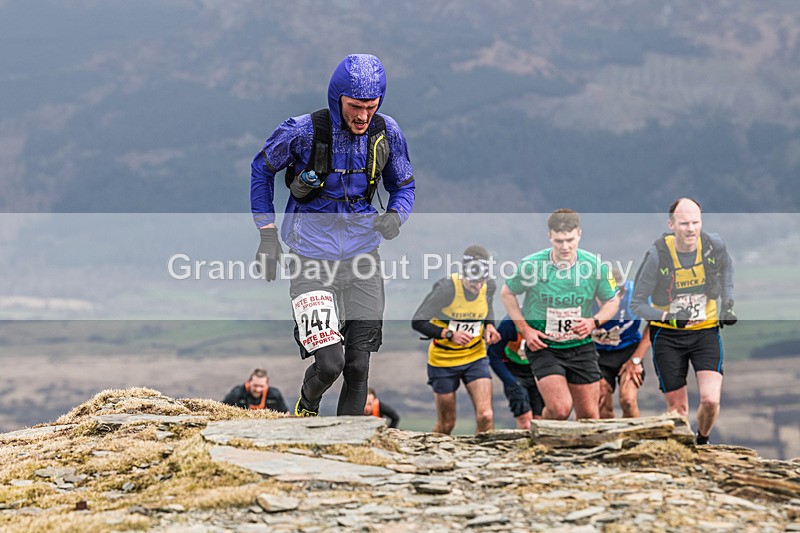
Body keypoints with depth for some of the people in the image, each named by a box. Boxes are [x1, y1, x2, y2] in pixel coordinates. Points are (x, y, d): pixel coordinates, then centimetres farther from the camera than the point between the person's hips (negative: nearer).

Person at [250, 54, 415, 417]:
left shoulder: (386, 133, -5)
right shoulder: (302, 131, -14)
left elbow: (403, 186, 11)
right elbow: (262, 169, 4)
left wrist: (395, 216, -12)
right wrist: (267, 233, 0)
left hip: (361, 257, 3)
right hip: (312, 260, -3)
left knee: (358, 367, 1)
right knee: (329, 363, -13)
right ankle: (307, 407, 20)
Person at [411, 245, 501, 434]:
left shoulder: (489, 287, -9)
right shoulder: (447, 288, -23)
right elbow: (418, 322, -20)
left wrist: (489, 325, -4)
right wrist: (450, 334, -32)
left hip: (475, 357, 3)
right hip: (443, 360, -3)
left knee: (486, 416, -15)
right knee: (446, 425, 7)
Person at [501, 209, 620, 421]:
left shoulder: (596, 266, -10)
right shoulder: (531, 265, -14)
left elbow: (612, 301, 6)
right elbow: (507, 294, 3)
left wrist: (594, 322, -13)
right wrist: (525, 330, -6)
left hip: (581, 346, 3)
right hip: (542, 346, -3)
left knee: (589, 416, 4)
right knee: (560, 409, -18)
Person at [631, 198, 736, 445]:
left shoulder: (714, 245, -12)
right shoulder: (657, 255, -19)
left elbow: (726, 266, 15)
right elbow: (637, 304, -13)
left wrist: (727, 302, 6)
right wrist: (668, 317, -28)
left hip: (706, 331, 1)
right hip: (668, 335, -1)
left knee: (710, 400, -15)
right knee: (677, 409, 2)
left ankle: (702, 443, 16)